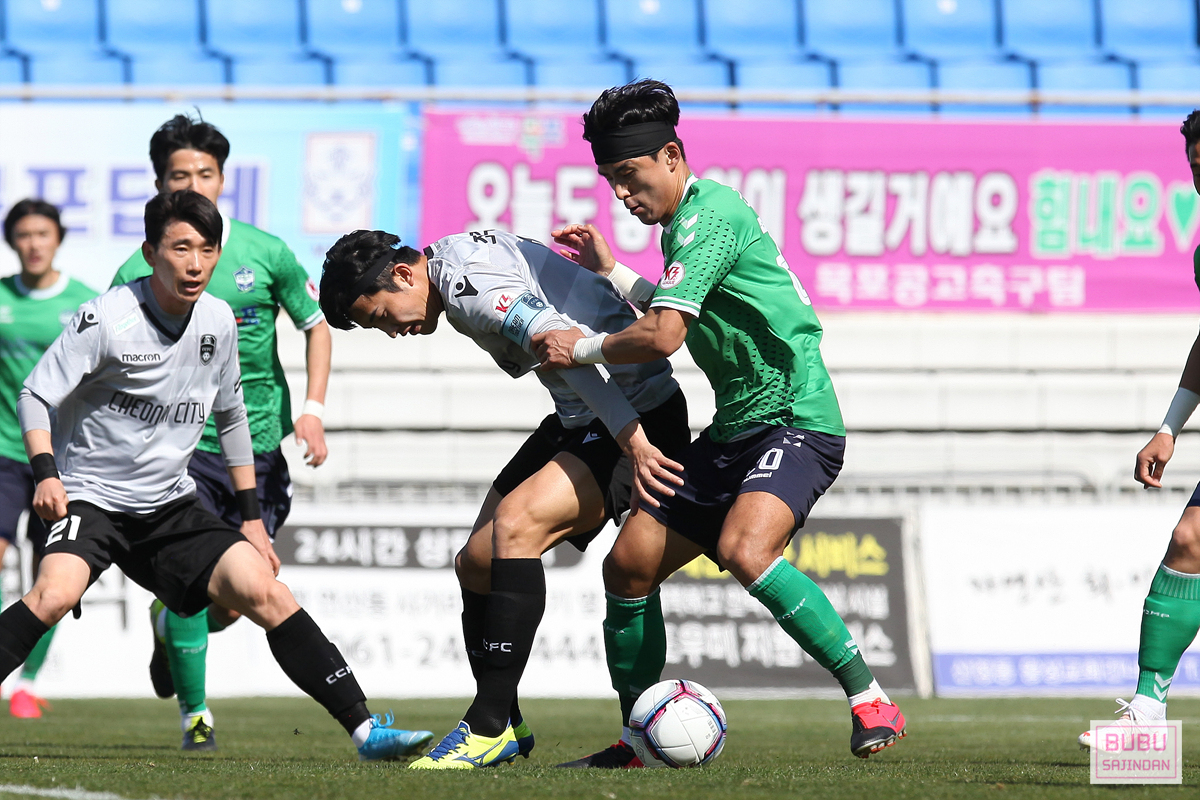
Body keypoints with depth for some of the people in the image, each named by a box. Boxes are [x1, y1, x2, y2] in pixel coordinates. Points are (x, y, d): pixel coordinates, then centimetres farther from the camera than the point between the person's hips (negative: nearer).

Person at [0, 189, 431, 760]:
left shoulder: (218, 322, 3)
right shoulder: (107, 319, -15)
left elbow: (230, 418, 18)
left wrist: (251, 518, 17)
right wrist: (46, 474, -27)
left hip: (170, 506, 5)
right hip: (89, 496, -5)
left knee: (263, 591, -9)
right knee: (54, 594, -32)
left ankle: (363, 729, -5)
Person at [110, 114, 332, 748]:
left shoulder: (265, 253, -2)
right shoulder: (136, 274, -6)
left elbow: (315, 325, 11)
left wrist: (312, 410, -1)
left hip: (259, 446, 2)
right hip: (181, 442, -2)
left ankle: (170, 625, 38)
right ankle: (194, 709, -3)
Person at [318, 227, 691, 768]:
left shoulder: (469, 288, -21)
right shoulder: (458, 254, 10)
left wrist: (633, 441, -33)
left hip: (634, 414, -11)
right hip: (581, 419, 11)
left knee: (515, 525, -27)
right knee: (477, 561, 7)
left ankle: (491, 727, -24)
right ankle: (505, 730, 17)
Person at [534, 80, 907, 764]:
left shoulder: (708, 215, -14)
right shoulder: (692, 219, 17)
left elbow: (663, 336, -22)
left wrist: (582, 349, -5)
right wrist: (610, 272, 28)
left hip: (796, 421, -10)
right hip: (736, 430, 10)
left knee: (743, 548, -33)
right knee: (630, 564, 3)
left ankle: (871, 700, -26)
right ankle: (638, 740, 17)